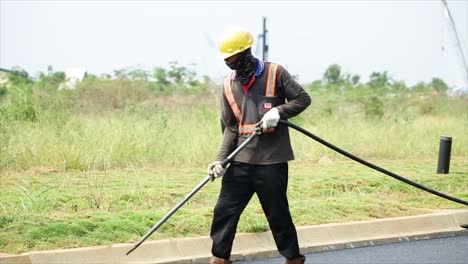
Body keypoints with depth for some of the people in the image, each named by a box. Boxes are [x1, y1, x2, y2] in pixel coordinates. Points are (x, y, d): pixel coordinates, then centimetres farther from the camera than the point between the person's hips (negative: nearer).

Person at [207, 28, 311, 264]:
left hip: (272, 161, -4)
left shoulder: (275, 73, -4)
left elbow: (303, 99, 0)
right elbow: (230, 127, 9)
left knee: (278, 214, 4)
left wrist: (278, 112, -16)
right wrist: (221, 159, -2)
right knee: (224, 210, -1)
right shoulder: (229, 85, 8)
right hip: (241, 162, 4)